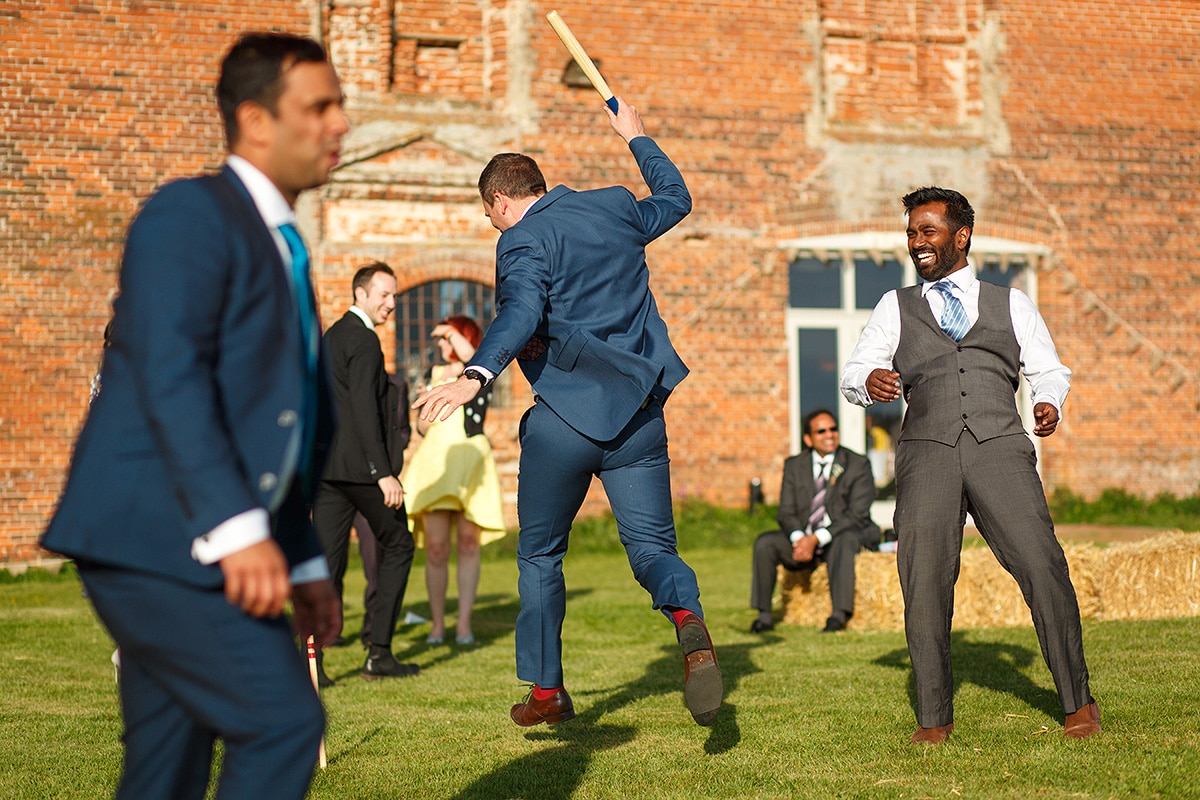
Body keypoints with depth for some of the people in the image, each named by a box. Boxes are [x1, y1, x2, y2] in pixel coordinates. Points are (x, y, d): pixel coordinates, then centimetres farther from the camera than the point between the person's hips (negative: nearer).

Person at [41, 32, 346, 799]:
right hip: (153, 535, -9)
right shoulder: (191, 212, -7)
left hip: (201, 552, 9)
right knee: (283, 721, -15)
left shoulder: (278, 248, 23)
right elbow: (169, 375, -20)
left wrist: (306, 564, 20)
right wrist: (238, 529, -28)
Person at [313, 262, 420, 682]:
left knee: (327, 559, 4)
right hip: (360, 465, -8)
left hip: (323, 464, 8)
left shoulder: (330, 337, 18)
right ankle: (379, 653, 5)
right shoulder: (364, 340, -11)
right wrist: (384, 474, -21)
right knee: (397, 546, 8)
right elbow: (364, 411, -19)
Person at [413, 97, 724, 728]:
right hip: (640, 412, 5)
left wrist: (475, 376, -40)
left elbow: (521, 314, -27)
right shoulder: (616, 209, 11)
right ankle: (688, 618, -28)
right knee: (652, 545, 5)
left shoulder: (524, 241, -7)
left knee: (540, 556, 14)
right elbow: (675, 197, 32)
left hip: (565, 415, -5)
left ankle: (547, 690, 19)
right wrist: (637, 138, 46)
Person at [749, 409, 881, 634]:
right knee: (764, 543, -19)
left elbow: (857, 516, -14)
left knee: (844, 540, -38)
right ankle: (764, 615, -16)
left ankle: (839, 613, -42)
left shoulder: (858, 465, -6)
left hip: (848, 534, -4)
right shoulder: (794, 466, 6)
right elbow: (786, 513, 2)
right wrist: (799, 539, -22)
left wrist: (816, 539, -25)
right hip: (803, 538, 4)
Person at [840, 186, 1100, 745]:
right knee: (924, 581, -11)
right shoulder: (896, 307, 22)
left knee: (1041, 566, -15)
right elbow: (853, 374, 14)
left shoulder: (1010, 305, 23)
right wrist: (869, 381, -10)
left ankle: (1078, 701, -4)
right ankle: (934, 717, 1)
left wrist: (1050, 402, -2)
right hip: (927, 452, 1)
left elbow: (1048, 369, 21)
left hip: (1000, 447, -1)